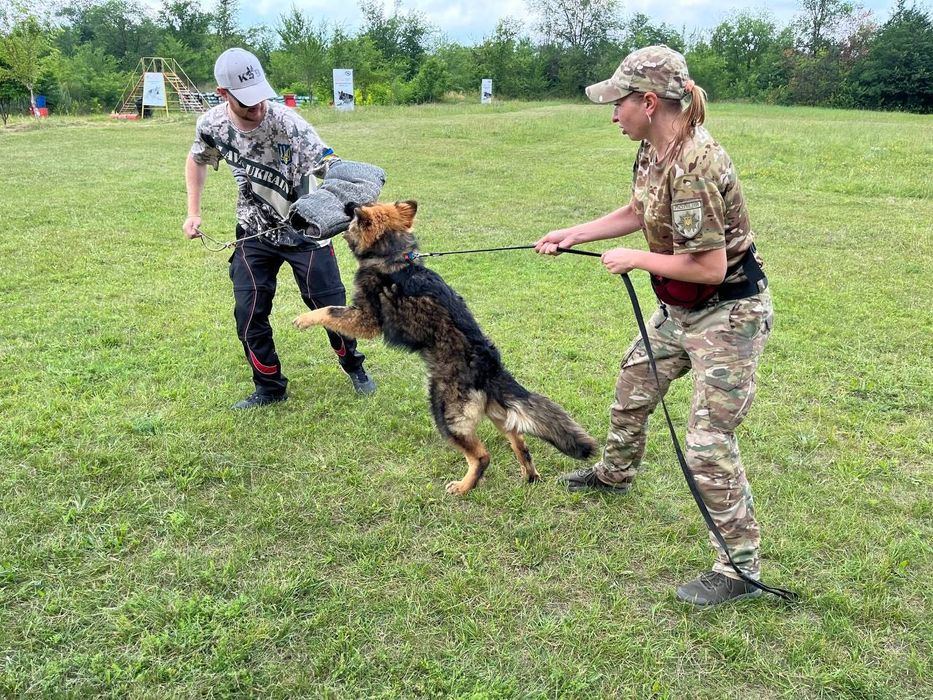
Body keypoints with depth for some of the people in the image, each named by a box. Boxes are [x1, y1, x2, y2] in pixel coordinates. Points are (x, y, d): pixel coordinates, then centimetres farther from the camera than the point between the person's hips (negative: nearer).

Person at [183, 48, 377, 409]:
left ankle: (353, 367, 30)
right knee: (248, 313, 0)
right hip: (254, 234, 4)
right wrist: (194, 212, 5)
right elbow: (197, 160, 11)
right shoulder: (211, 124, -12)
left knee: (329, 304, 2)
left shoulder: (287, 124, -27)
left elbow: (332, 168, -37)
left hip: (305, 230, -3)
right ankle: (269, 388, 19)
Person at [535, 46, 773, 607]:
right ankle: (615, 474, 52)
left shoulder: (694, 167, -30)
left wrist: (635, 260, -18)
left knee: (710, 442, -6)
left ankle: (741, 568, 10)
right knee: (632, 391, 24)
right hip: (680, 309, 10)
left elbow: (709, 267, -30)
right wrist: (572, 236, 13)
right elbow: (638, 213, 16)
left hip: (728, 315, -10)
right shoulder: (653, 152, -1)